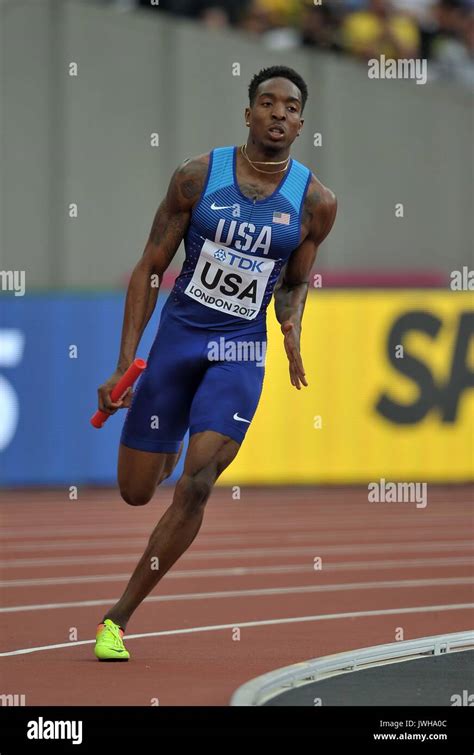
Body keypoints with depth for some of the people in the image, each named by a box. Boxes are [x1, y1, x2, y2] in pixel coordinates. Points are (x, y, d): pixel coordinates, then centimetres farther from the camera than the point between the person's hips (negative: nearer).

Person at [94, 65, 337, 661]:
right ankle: (171, 448, 47)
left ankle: (118, 618, -8)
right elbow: (150, 268, 0)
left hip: (241, 351, -1)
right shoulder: (198, 176, -6)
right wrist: (125, 362, -6)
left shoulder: (316, 202, -4)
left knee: (196, 486, -18)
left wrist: (291, 330, -9)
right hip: (177, 336, 1)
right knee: (135, 492, 7)